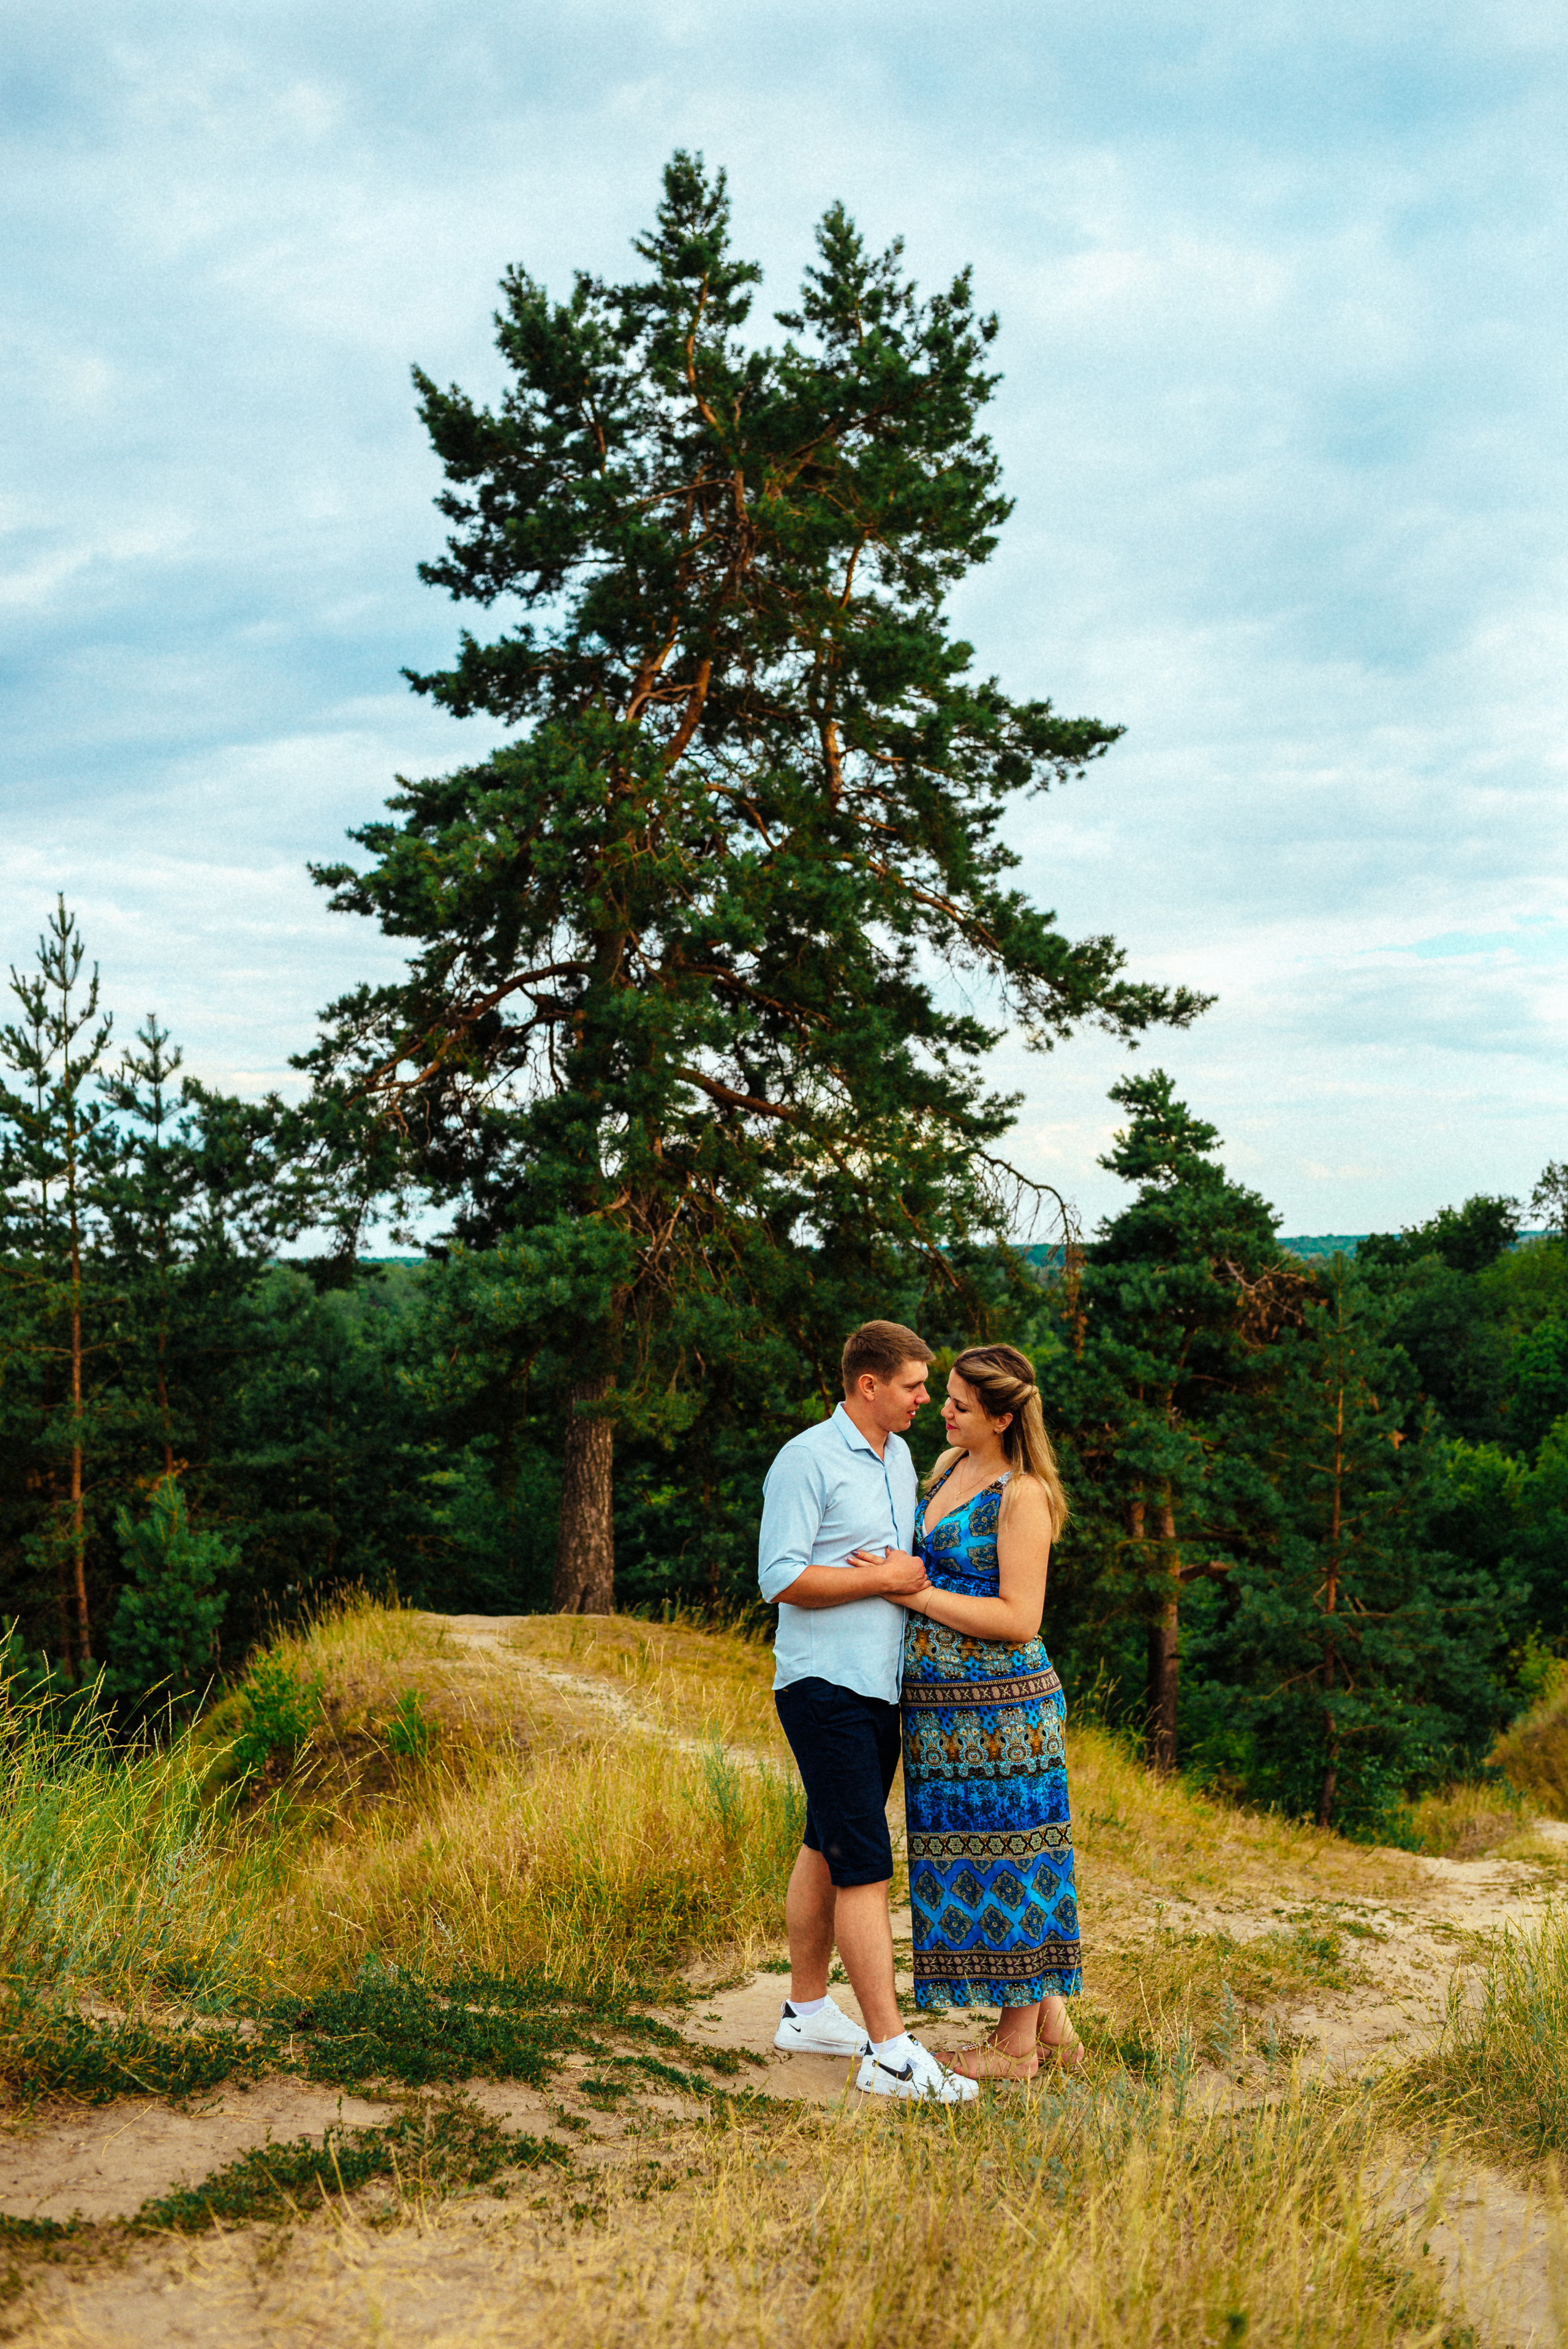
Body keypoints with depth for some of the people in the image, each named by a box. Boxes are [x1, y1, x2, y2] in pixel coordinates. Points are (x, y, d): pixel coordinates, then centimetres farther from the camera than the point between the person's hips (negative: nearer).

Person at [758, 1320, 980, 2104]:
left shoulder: (899, 1456, 15)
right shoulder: (807, 1460, -13)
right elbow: (781, 1576, -19)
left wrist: (910, 1572, 1)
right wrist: (886, 1578, -15)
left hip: (881, 1686, 9)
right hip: (825, 1686, -9)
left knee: (827, 1849, 16)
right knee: (865, 1864, -10)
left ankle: (807, 2010, 26)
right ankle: (891, 2054, -9)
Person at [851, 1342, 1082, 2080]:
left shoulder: (1023, 1495, -13)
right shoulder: (947, 1466, 11)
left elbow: (1020, 1618, -19)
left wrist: (916, 1593, -19)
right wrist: (890, 1572, 8)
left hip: (997, 1707, -9)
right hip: (941, 1706, 9)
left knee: (1005, 1859, 1)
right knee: (975, 1857, 13)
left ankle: (1018, 2042, 13)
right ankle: (1053, 2026, 24)